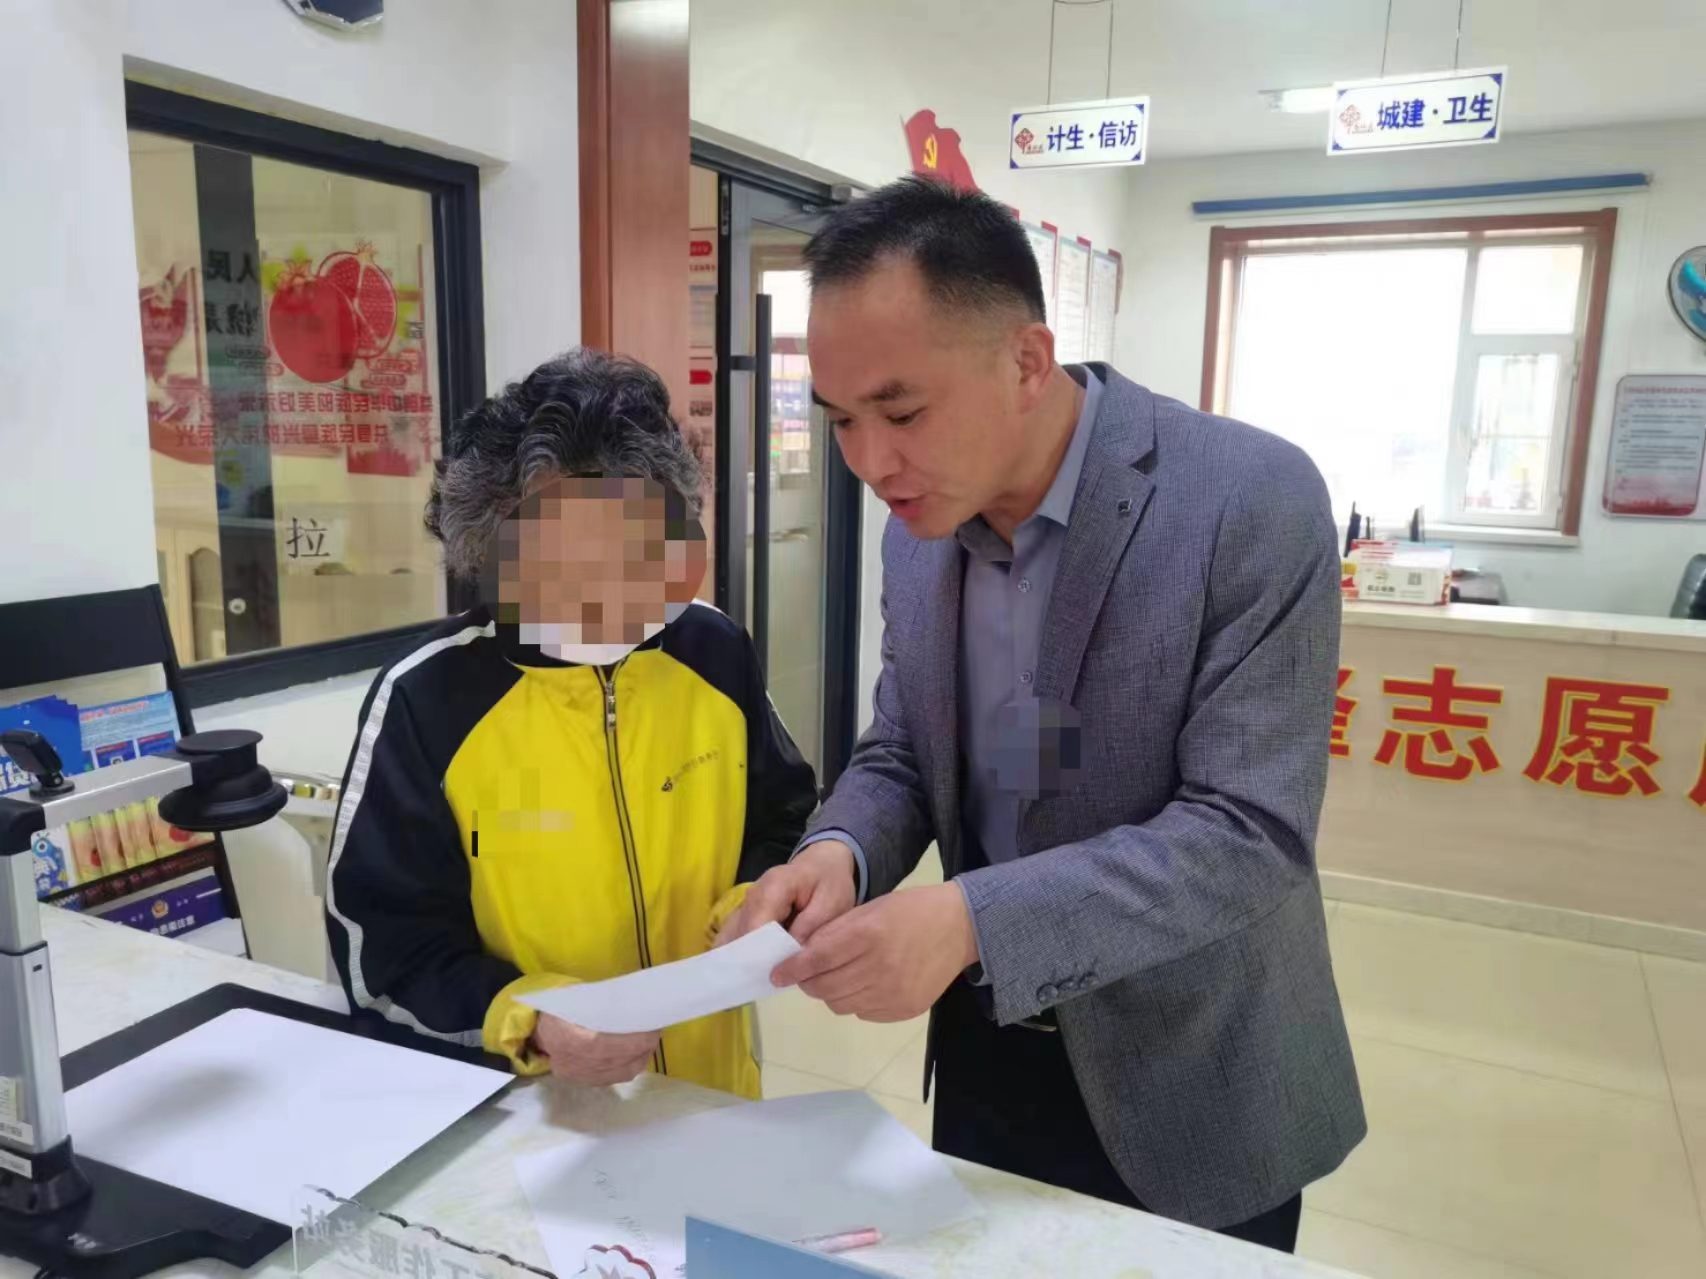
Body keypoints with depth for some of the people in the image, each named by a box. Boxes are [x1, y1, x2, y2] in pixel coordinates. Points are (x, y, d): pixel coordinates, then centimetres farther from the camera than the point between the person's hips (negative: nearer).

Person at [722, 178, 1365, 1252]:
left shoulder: (1256, 500, -22)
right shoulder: (918, 527, -4)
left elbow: (1250, 833, -25)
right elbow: (897, 754, 4)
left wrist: (972, 920, -35)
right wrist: (840, 852, -18)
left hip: (1190, 1094, -4)